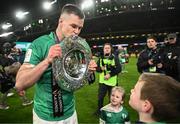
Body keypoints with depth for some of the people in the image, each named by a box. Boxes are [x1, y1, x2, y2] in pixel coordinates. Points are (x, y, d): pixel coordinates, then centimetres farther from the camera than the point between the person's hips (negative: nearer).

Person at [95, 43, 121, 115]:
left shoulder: (115, 58, -3)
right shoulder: (100, 58, 6)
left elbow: (119, 69, -9)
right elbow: (96, 68, 6)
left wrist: (110, 74, -18)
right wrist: (101, 68, -17)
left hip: (112, 81, -2)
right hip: (102, 81, 3)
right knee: (100, 96, 9)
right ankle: (99, 110, 30)